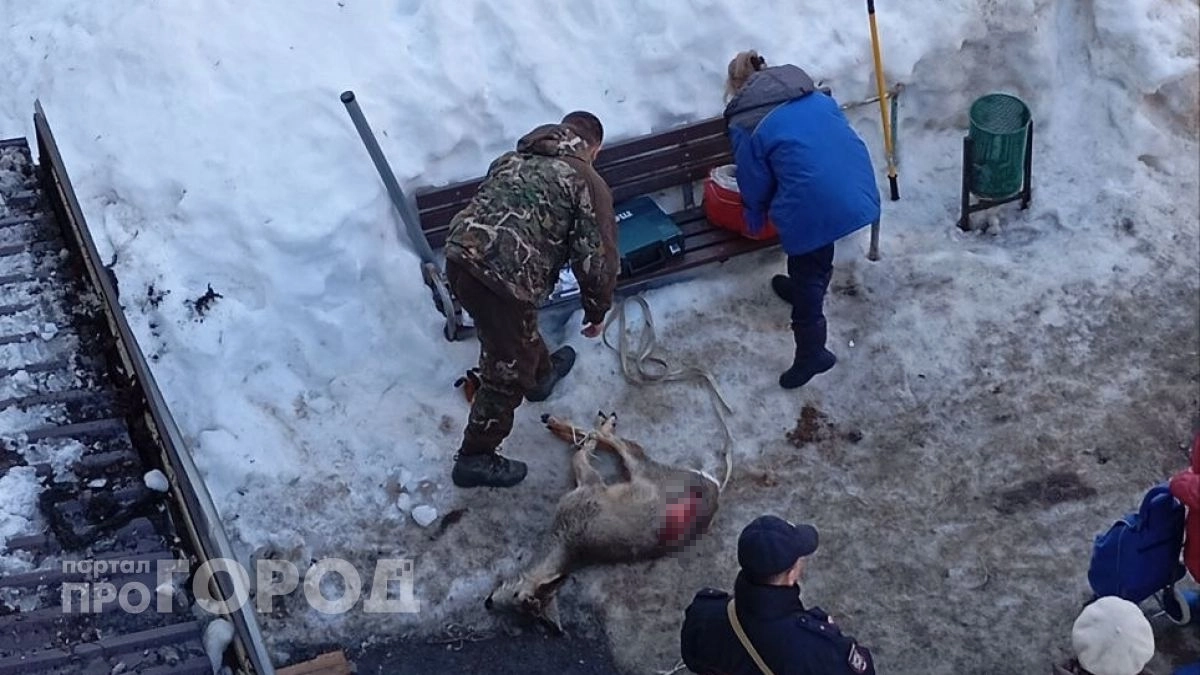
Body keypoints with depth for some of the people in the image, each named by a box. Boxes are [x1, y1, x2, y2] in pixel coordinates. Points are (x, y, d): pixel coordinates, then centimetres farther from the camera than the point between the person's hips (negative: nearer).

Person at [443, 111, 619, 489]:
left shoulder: (513, 158, 23)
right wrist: (597, 311, 15)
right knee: (507, 370, 10)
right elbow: (597, 259, 0)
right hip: (504, 278, -7)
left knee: (517, 332, 34)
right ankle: (476, 459, 20)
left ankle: (541, 375, 59)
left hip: (460, 255, 8)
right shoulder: (588, 183, 4)